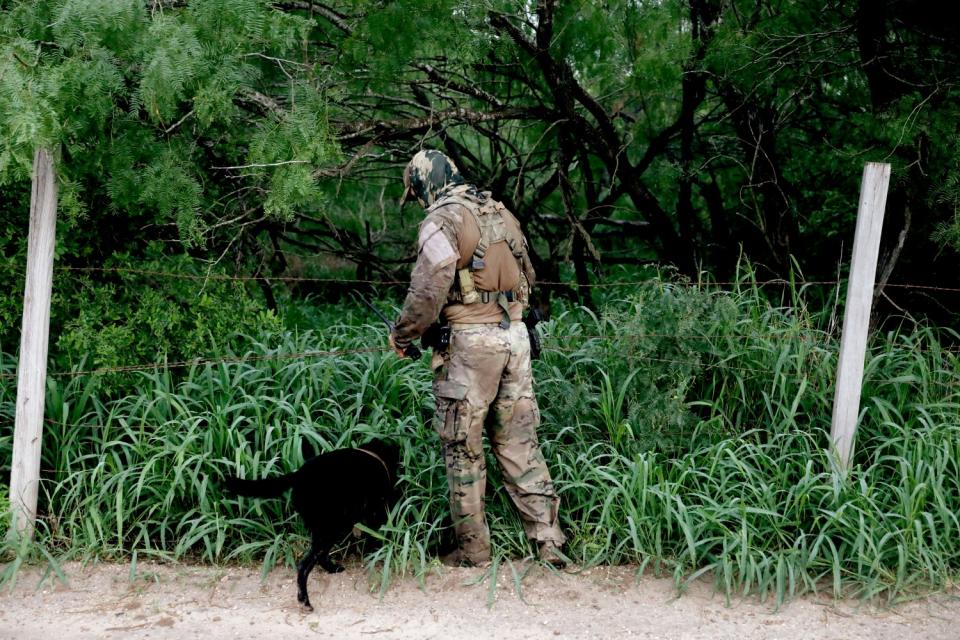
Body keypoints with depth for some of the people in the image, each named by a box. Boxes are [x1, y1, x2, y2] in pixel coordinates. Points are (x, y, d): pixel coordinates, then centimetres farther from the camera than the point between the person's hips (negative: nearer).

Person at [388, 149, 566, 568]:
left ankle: (472, 550, 10)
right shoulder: (500, 213, 14)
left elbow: (428, 292, -16)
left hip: (470, 343, -7)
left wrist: (401, 337, -1)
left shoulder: (441, 222, -10)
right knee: (519, 442, 11)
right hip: (515, 335, 7)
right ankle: (548, 539, 10)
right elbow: (527, 278, 20)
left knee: (463, 449, 4)